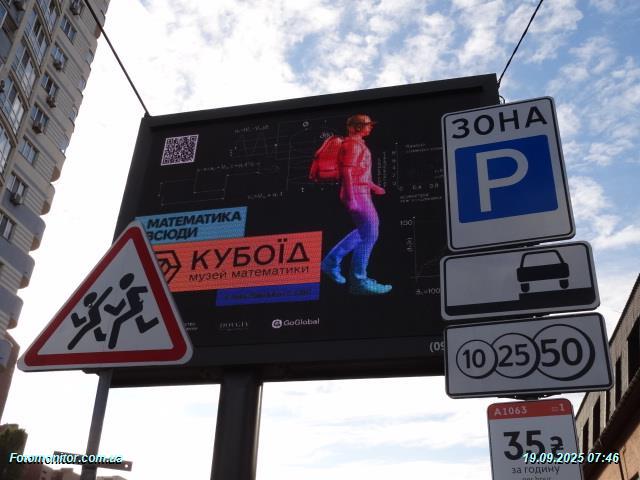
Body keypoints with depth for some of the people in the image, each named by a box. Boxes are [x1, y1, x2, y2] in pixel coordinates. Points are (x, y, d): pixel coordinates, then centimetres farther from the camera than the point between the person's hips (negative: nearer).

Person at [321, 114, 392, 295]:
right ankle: (358, 280, -2)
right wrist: (351, 198, -24)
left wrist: (373, 186, 26)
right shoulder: (353, 144, -12)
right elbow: (347, 172, -19)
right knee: (369, 235, -8)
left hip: (361, 193, 10)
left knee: (366, 231, 18)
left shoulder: (358, 144, 19)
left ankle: (332, 261, 19)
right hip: (356, 194, -10)